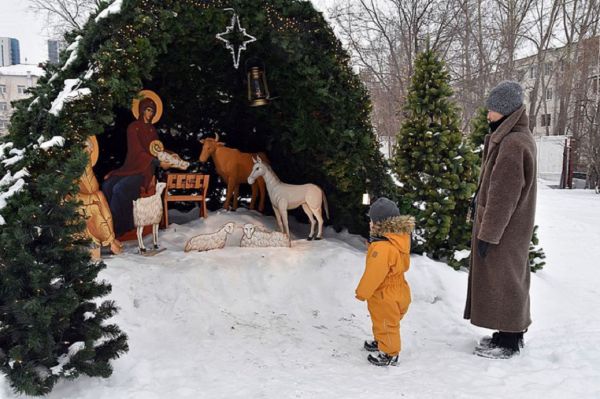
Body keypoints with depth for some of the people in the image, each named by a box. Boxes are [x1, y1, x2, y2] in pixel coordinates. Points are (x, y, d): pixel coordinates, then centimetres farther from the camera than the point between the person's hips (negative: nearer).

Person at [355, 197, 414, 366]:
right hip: (395, 290, 9)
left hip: (386, 297, -9)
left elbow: (373, 275, -29)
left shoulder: (382, 248, -36)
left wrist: (362, 293, -13)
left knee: (386, 324, 11)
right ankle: (381, 342, 48)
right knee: (381, 322, 29)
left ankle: (390, 354, 28)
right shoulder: (398, 239, -4)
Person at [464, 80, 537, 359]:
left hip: (502, 229, -10)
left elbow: (503, 196, -23)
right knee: (510, 279, 16)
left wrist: (488, 233, -19)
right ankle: (512, 334, 29)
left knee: (501, 280, 1)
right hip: (512, 227, 10)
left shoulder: (512, 143, -22)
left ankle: (508, 343, 13)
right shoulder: (519, 138, 10)